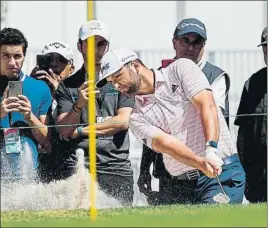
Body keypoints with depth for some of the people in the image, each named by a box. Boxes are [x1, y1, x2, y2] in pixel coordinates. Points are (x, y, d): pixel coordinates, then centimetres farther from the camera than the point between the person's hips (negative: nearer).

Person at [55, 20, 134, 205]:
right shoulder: (68, 86, 12)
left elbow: (122, 122, 0)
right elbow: (64, 131, 1)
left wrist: (81, 130, -1)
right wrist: (79, 105, -18)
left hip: (117, 167, 0)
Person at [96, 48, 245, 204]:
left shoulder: (180, 68, 4)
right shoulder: (136, 118, 9)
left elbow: (207, 106, -8)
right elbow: (165, 143, -8)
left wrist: (210, 150, -24)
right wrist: (201, 163, -27)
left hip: (223, 174, -4)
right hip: (181, 184, 4)